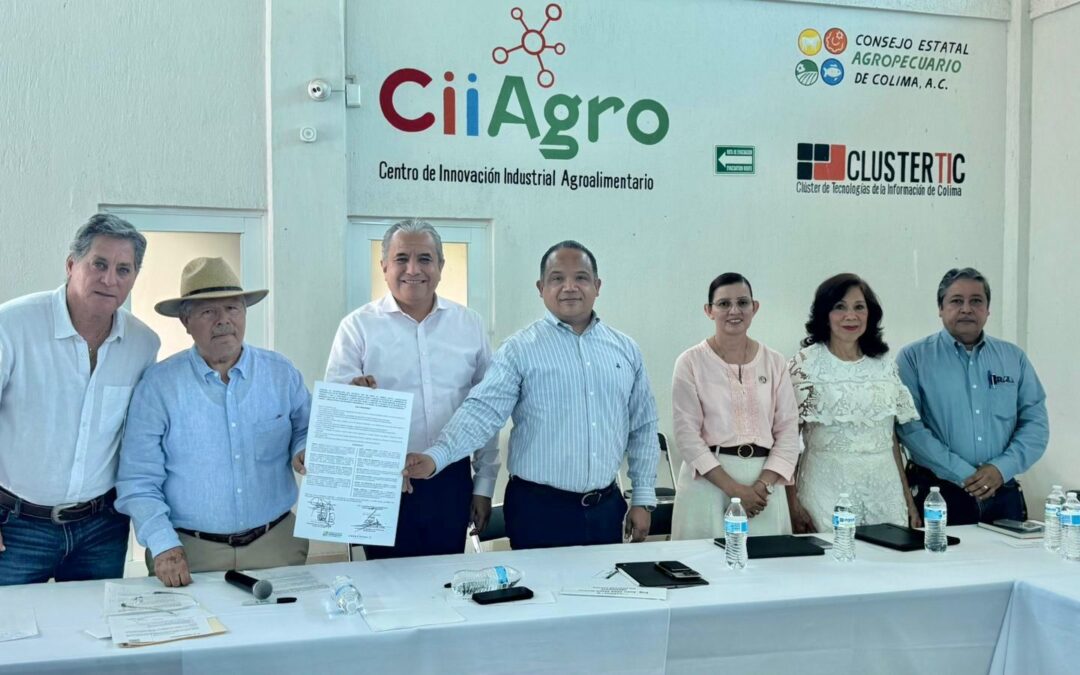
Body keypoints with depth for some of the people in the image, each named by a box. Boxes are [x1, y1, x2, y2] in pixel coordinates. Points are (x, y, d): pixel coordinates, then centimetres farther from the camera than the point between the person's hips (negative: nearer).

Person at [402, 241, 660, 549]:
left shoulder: (626, 349, 7)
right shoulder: (519, 349, -6)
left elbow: (643, 426, 11)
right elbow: (483, 411, -16)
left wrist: (643, 498, 8)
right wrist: (435, 457, -31)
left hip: (607, 507, 4)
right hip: (540, 509, -4)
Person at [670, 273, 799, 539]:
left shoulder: (774, 362, 7)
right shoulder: (691, 362, -2)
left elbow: (788, 430, 4)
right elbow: (687, 434, -7)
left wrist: (764, 484, -10)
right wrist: (734, 489, -13)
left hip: (765, 479, 3)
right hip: (708, 480, -2)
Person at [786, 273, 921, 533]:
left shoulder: (884, 364, 9)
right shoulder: (806, 363, -4)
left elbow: (892, 435, 13)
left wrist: (908, 498, 12)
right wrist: (793, 504, -13)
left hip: (884, 489, 4)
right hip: (828, 488, -4)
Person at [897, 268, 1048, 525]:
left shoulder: (1014, 357, 10)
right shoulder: (914, 358, -3)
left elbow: (1036, 422, 6)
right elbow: (910, 427, -12)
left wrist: (1001, 468, -10)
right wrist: (964, 474, -16)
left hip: (1003, 492, 4)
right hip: (938, 494, -3)